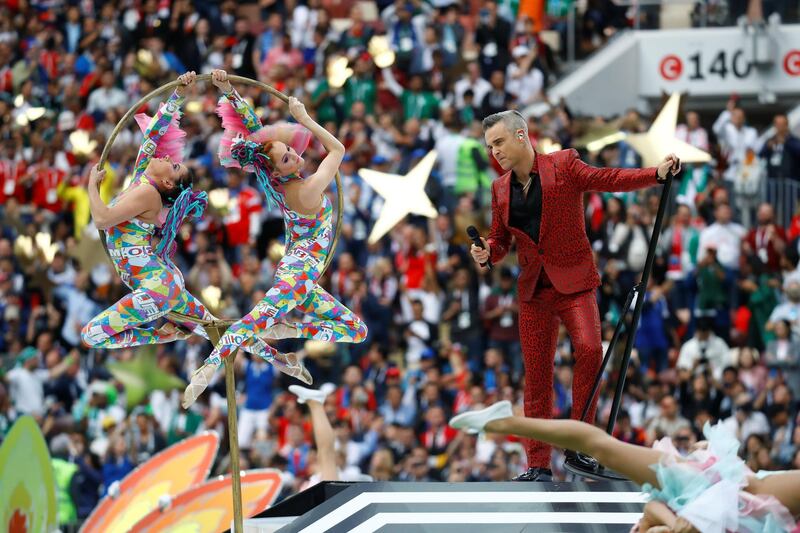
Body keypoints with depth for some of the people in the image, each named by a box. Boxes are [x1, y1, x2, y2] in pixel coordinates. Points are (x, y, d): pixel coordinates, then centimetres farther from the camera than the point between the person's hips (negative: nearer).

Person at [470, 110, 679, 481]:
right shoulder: (501, 189, 9)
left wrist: (658, 174, -20)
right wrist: (486, 252, -7)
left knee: (589, 349, -27)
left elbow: (608, 179, -7)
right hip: (534, 289, 4)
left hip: (573, 283, -4)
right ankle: (538, 467, 10)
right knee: (536, 377, 4)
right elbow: (500, 241, 16)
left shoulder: (563, 166, -4)